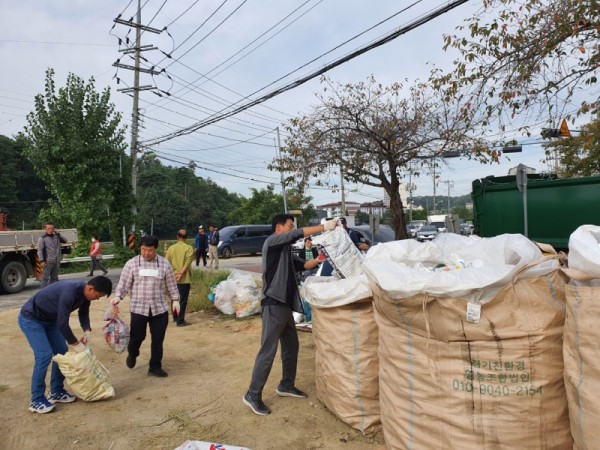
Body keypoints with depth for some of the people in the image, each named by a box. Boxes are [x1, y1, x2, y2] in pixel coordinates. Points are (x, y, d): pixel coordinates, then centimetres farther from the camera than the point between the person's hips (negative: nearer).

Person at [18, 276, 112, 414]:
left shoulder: (84, 293, -9)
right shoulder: (69, 293, -37)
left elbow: (83, 313, 7)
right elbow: (62, 323, -33)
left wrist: (87, 331, -10)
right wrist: (76, 344, -22)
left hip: (49, 319, 9)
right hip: (30, 319, -9)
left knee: (62, 352, 5)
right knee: (44, 355, -16)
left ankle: (56, 392, 17)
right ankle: (36, 400, -5)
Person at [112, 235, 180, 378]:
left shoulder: (164, 263, 1)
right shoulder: (132, 263, -2)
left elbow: (171, 284, 8)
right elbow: (124, 283, -1)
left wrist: (175, 300, 6)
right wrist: (118, 296, -16)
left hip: (159, 308, 1)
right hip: (138, 308, -1)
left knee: (158, 339, 7)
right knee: (137, 336, 5)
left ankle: (155, 367, 24)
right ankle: (132, 354, 41)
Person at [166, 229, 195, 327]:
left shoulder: (171, 248, 3)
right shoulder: (189, 248, -9)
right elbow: (188, 263, -18)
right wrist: (181, 273, -17)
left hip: (173, 278, 5)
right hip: (184, 279, -5)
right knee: (182, 300, 1)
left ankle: (175, 317, 32)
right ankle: (180, 321, 2)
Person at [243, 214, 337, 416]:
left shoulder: (285, 250, 17)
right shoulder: (272, 242, -8)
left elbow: (301, 265, 23)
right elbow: (297, 234, -20)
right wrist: (324, 227, -17)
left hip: (285, 306, 10)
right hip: (273, 306, -10)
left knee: (291, 346, 17)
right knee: (268, 351, -5)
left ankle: (286, 386, 32)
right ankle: (252, 395, 6)